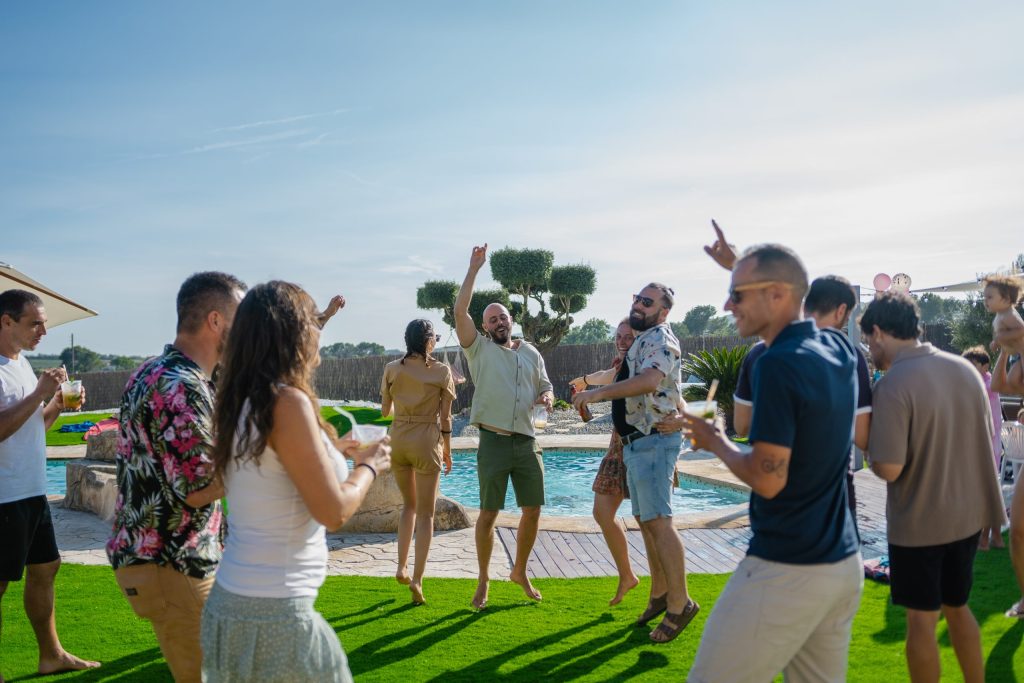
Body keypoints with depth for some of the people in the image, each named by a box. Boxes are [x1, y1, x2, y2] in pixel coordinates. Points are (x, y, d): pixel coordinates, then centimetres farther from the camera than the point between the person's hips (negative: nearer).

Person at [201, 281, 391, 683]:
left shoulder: (243, 405, 6)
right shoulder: (288, 402, -19)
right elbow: (334, 511, -18)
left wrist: (332, 449, 25)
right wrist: (369, 466, -1)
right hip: (274, 613, -8)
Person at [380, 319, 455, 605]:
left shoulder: (392, 368, 1)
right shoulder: (441, 371, -5)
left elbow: (384, 411, 8)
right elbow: (445, 417, -4)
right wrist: (448, 451, 7)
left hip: (398, 439, 3)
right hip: (427, 441, -3)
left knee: (409, 504, 22)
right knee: (426, 513, 5)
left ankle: (401, 567, 16)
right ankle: (417, 578, -1)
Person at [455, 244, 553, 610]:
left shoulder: (531, 353, 14)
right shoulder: (479, 348, 1)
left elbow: (545, 385, 23)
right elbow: (460, 311, -11)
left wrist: (547, 397, -2)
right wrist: (474, 268, -12)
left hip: (526, 442, 4)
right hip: (494, 443, -4)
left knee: (533, 510, 7)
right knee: (488, 513, 0)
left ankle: (520, 572, 27)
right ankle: (483, 580, 17)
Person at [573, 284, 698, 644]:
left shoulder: (659, 339, -12)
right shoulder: (643, 340, 19)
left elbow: (649, 380, -31)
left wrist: (598, 393, -32)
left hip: (653, 442, -10)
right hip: (637, 442, 10)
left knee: (658, 520, -12)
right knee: (645, 520, 14)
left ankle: (680, 603, -7)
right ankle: (660, 594, 23)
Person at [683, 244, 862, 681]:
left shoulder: (778, 364, -20)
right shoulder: (839, 351, 5)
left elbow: (768, 479, -20)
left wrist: (716, 444, -1)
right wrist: (741, 267, 32)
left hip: (787, 572, -9)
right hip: (845, 563, 9)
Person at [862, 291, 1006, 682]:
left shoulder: (892, 385, -22)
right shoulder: (965, 368, -1)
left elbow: (889, 469, -24)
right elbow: (986, 439, 12)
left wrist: (869, 448, -5)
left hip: (918, 523, -6)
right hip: (969, 515, 7)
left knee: (921, 620, 9)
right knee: (957, 608, 23)